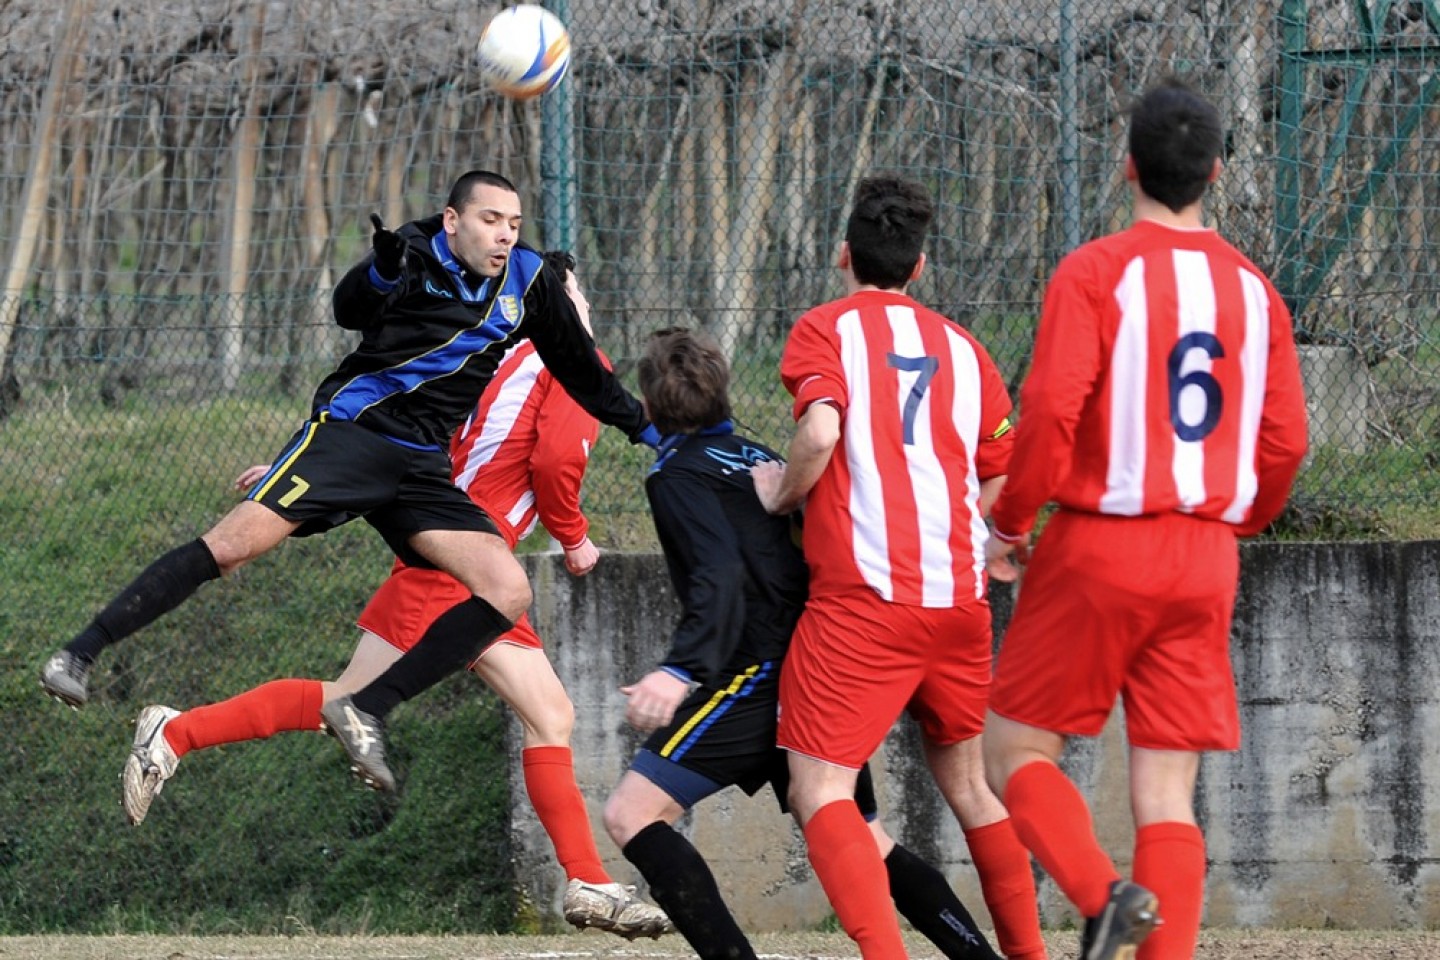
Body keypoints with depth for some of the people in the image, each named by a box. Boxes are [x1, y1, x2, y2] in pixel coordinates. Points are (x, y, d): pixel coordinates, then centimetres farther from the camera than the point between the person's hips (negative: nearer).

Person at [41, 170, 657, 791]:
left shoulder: (528, 281, 12)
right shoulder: (418, 256, -1)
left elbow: (579, 367, 26)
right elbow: (350, 310, -14)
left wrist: (642, 426, 35)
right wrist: (382, 272, -36)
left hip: (422, 470, 5)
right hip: (352, 431, -5)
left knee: (509, 592, -14)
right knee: (232, 546, -20)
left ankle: (368, 709, -15)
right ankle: (82, 651, -12)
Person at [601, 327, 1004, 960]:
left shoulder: (678, 474, -4)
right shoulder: (757, 458, 20)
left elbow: (720, 575, -19)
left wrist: (681, 670, -31)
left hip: (760, 672, -9)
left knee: (631, 814, -10)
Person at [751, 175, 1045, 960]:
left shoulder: (826, 329, 3)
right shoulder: (961, 348, 17)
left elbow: (821, 431, -16)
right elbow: (999, 490, 18)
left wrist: (781, 492, 2)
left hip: (863, 594, -5)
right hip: (960, 597, 6)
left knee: (819, 790, -7)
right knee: (967, 782, 21)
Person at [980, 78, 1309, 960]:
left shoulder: (1096, 272, -7)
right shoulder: (1254, 289, 7)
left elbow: (1051, 409, -16)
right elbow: (1285, 443, 8)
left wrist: (1010, 525, -3)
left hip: (1099, 549, -4)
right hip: (1205, 561, 4)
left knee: (1016, 748, 8)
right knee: (1167, 794, 5)